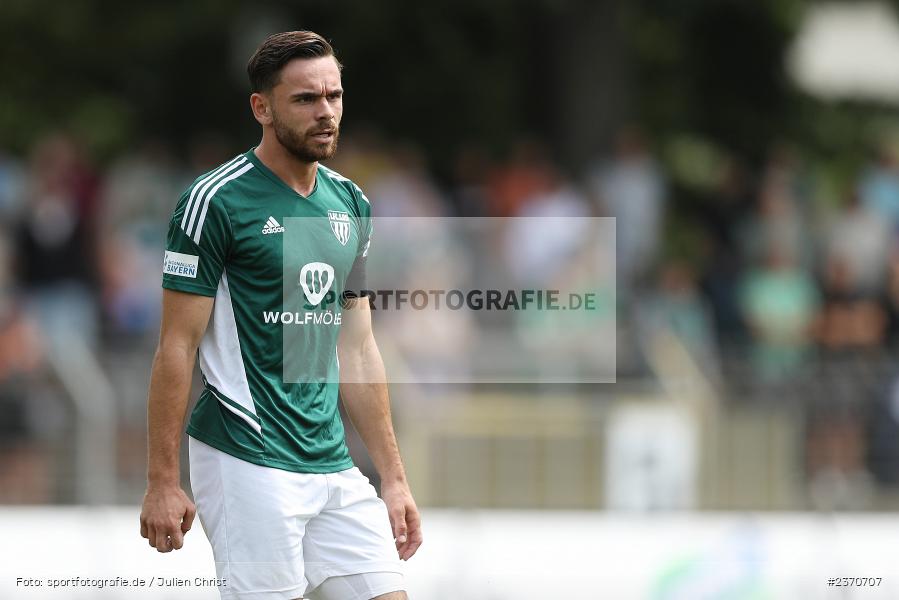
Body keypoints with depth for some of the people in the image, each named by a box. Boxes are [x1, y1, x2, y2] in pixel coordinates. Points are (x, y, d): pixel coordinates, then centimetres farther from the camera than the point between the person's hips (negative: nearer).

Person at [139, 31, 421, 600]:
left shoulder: (351, 205, 13)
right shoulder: (215, 201, -7)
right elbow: (177, 346, -8)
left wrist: (394, 477, 15)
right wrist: (162, 482, -11)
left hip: (335, 467, 7)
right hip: (248, 463, -7)